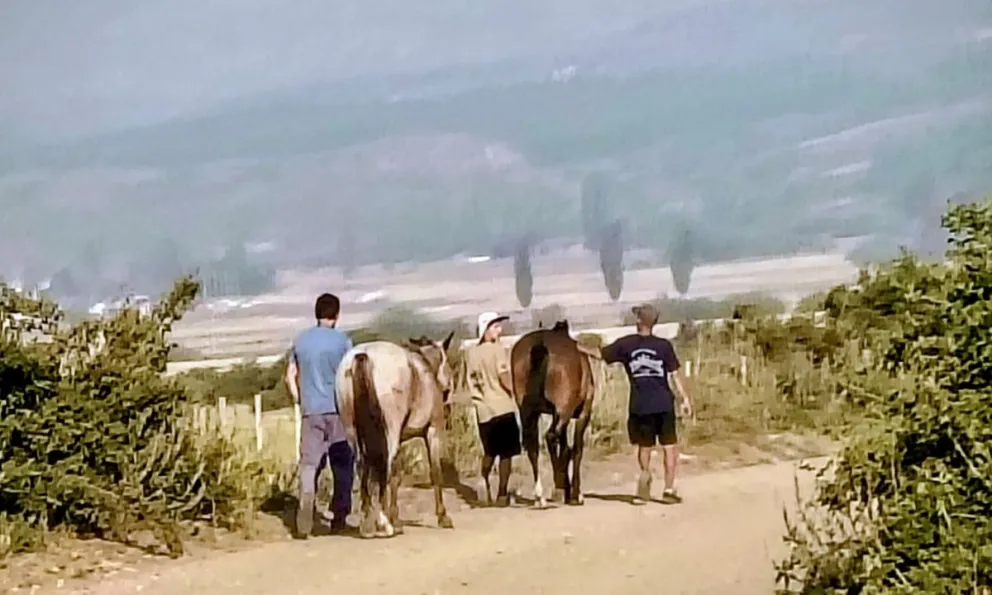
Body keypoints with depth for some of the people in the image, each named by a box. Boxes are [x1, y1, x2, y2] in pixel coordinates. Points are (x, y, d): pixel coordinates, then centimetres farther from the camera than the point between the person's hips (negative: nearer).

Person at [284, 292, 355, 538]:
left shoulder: (300, 341, 7)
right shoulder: (342, 340, -4)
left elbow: (290, 376, 10)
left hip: (311, 411, 2)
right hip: (338, 409, -2)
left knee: (309, 463, 1)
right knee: (342, 464, 10)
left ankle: (306, 498, -25)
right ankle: (339, 516, 12)